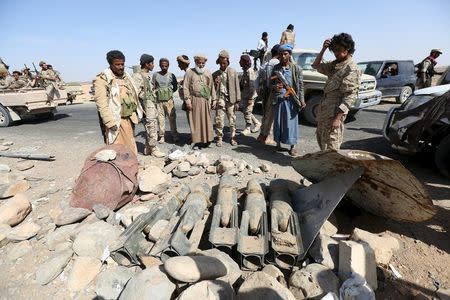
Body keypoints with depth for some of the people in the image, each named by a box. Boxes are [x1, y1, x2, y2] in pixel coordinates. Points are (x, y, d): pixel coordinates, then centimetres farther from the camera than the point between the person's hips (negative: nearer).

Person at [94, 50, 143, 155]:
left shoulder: (126, 76, 15)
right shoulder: (102, 79, -9)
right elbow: (102, 103, -15)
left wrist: (137, 112, 17)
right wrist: (110, 122, -20)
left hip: (129, 119, 7)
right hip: (116, 121, -7)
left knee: (131, 147, 16)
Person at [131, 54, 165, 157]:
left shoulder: (147, 75, 16)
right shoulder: (137, 76, -11)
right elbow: (135, 92, -17)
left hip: (153, 103, 9)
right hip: (147, 104, -9)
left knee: (152, 126, 12)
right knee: (151, 127, -5)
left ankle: (148, 148, 22)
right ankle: (153, 149, 6)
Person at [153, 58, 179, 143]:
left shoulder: (171, 75, 4)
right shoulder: (155, 75, 6)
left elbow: (175, 87, 12)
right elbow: (153, 87, 12)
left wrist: (170, 92, 1)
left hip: (169, 100, 0)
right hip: (159, 101, 1)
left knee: (172, 118, 1)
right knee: (161, 119, 2)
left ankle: (174, 135, 13)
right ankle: (161, 136, 11)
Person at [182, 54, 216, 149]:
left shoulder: (208, 73, 13)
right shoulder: (189, 72, 4)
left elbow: (212, 87, 14)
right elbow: (185, 87, 0)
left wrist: (214, 99, 9)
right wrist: (187, 100, -8)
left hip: (205, 101, 3)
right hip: (194, 100, -2)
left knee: (206, 121, 4)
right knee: (195, 121, -1)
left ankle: (206, 140, 15)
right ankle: (196, 141, 7)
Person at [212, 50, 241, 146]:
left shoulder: (233, 72, 5)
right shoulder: (215, 74, 9)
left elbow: (237, 87, 3)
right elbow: (213, 89, 14)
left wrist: (237, 101, -1)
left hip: (231, 100, 0)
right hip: (220, 99, 1)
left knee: (232, 121, 4)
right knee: (219, 121, -2)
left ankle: (232, 138, 17)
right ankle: (219, 138, 11)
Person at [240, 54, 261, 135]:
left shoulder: (250, 71, -16)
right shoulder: (245, 71, 12)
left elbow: (252, 85, -20)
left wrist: (250, 98, -21)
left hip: (249, 96, -9)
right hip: (244, 95, 9)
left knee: (247, 112, 0)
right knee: (245, 111, 14)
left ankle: (247, 129, 13)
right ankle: (257, 123, 27)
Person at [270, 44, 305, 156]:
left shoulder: (296, 68, 3)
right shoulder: (275, 68, 8)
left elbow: (300, 85, 2)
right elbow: (271, 83, 10)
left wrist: (302, 99, -7)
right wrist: (275, 87, -14)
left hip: (291, 100, -2)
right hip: (278, 99, 2)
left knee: (291, 123, 1)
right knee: (278, 122, 7)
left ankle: (292, 146, 10)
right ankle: (278, 143, 20)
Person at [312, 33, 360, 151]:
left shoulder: (352, 69, -13)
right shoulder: (335, 64, 13)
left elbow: (350, 96, -18)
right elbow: (316, 66, 22)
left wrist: (338, 117, -24)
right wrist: (323, 49, 7)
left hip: (335, 110, -9)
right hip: (324, 108, 9)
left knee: (332, 145, -5)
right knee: (321, 137, 20)